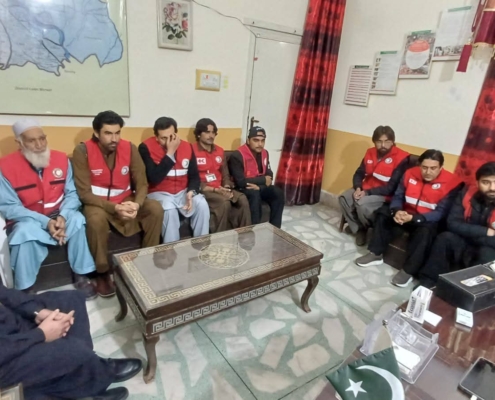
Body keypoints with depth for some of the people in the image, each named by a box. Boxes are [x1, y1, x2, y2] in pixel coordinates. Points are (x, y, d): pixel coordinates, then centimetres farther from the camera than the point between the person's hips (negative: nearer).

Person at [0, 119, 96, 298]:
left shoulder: (61, 159, -4)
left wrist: (63, 216, -25)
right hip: (27, 220, -2)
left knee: (78, 220, -29)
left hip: (59, 216, 2)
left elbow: (72, 193, -5)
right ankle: (25, 289, -14)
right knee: (25, 232, -35)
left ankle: (81, 276, -13)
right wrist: (45, 222, -27)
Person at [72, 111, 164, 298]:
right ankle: (102, 273, -13)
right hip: (98, 202, -3)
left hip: (126, 200, 3)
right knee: (96, 219, -36)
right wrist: (114, 208, -31)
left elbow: (142, 184, -6)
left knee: (156, 210, -20)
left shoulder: (130, 148, -8)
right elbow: (84, 193, -18)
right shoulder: (82, 151, -16)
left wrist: (137, 204, -28)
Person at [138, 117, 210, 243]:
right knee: (170, 209, -34)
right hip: (159, 193, -3)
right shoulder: (146, 147, -12)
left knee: (202, 204, -22)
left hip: (183, 192, 4)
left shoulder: (187, 146, 1)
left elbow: (194, 176, 5)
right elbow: (154, 179, -23)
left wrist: (191, 191, -17)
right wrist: (170, 153, -22)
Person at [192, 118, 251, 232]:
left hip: (220, 189, 6)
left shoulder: (220, 151, 14)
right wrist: (214, 190, -18)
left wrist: (226, 187, -6)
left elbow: (225, 174, 16)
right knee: (224, 202, -32)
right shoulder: (192, 151, -8)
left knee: (243, 199, -18)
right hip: (203, 190, -6)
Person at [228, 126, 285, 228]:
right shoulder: (237, 155, -20)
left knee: (278, 193, -17)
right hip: (242, 189, -6)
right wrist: (263, 180, -19)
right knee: (254, 194, -36)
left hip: (259, 187, 6)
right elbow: (240, 181, -26)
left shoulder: (265, 153, 3)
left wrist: (259, 185, -18)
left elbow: (269, 175, 5)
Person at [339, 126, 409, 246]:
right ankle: (358, 229, -1)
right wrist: (358, 188, -15)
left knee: (362, 204, -31)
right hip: (365, 189, 6)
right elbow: (359, 173, 7)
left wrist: (367, 193, -24)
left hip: (385, 194, -6)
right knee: (343, 198, -16)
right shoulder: (370, 152, 3)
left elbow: (392, 187, -20)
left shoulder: (401, 158, -16)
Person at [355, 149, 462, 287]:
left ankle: (408, 271, -25)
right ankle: (376, 254, -6)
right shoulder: (410, 173, -5)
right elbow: (398, 196, -2)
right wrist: (397, 211, -26)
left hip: (428, 220, -4)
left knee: (426, 230, -35)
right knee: (383, 213, -15)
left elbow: (440, 213, -22)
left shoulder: (451, 182, -17)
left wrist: (413, 218, -35)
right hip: (406, 214, 5)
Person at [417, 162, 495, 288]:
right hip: (464, 245, 2)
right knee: (445, 237, -25)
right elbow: (452, 223, -13)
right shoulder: (468, 193, -7)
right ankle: (427, 284, -20)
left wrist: (468, 232, -18)